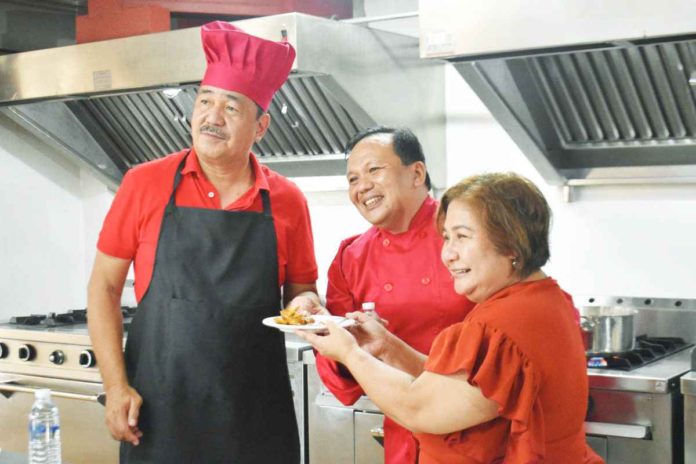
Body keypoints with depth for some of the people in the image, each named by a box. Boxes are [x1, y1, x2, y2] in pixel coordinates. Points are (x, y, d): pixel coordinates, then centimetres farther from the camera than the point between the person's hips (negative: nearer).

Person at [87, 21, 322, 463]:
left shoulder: (287, 201, 1)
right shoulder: (145, 184, -3)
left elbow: (301, 291, 12)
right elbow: (104, 287, 1)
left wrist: (305, 304, -10)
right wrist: (116, 386, -6)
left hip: (257, 415, 2)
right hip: (156, 408, -1)